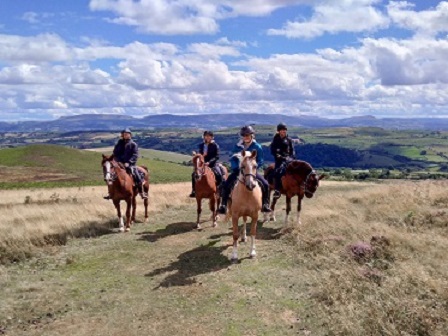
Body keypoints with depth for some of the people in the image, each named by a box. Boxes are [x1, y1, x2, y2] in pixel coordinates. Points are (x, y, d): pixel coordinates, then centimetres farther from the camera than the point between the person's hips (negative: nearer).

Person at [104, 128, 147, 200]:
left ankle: (142, 192, -5)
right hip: (120, 164, 3)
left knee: (137, 177, -19)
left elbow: (135, 155, -8)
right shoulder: (119, 144, 9)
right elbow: (115, 153, 11)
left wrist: (128, 162, -19)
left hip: (130, 164, -3)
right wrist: (118, 161, -5)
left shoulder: (133, 144, -1)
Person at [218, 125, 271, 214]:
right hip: (239, 170, 1)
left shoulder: (257, 147, -2)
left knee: (265, 184, -16)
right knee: (226, 185, -18)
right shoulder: (238, 146, 3)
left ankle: (265, 205, -1)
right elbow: (233, 159, 6)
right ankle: (223, 205, -9)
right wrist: (236, 168, -12)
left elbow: (261, 161, -2)